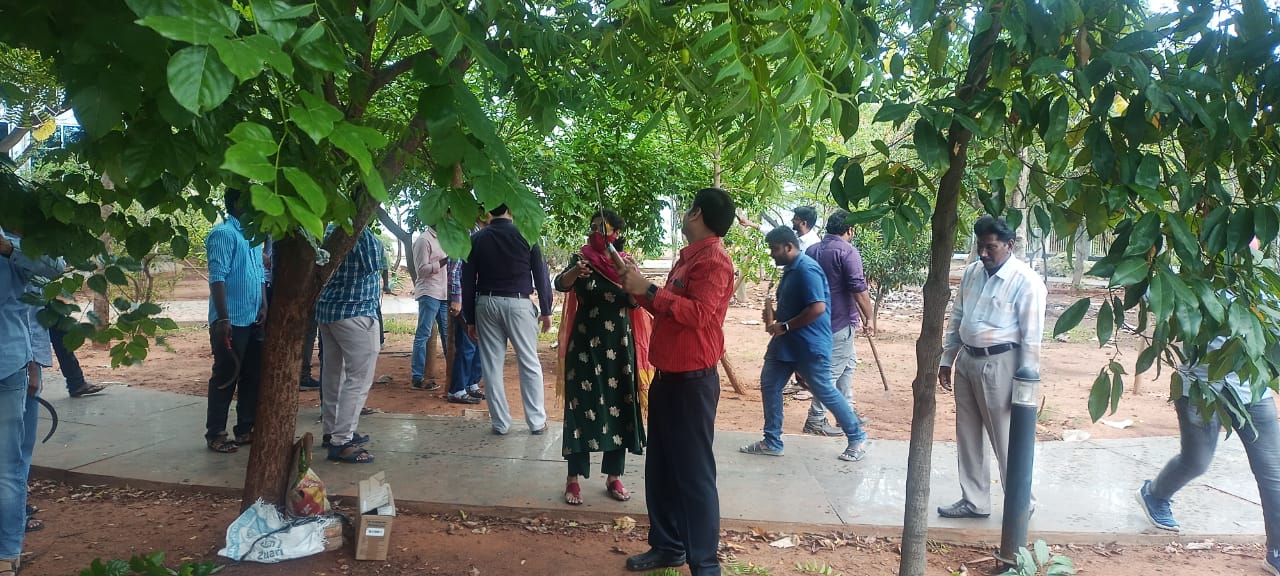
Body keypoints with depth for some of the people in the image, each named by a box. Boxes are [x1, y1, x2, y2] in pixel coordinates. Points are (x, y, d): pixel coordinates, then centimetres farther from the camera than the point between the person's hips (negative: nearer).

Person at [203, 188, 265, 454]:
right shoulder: (223, 234, -12)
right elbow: (217, 277, -18)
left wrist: (264, 306, 8)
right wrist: (223, 318, -22)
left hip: (253, 319, 8)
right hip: (231, 321, -8)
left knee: (253, 375, 12)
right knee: (226, 377, 0)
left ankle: (246, 428, 23)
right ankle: (215, 434, 10)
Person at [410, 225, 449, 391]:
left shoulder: (442, 239, 17)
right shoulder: (424, 240, -8)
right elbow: (422, 270, -14)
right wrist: (445, 261, -23)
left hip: (444, 294, 8)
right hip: (429, 294, -8)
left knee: (448, 333, 12)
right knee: (423, 335, -5)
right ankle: (416, 378, -2)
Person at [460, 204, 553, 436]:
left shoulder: (476, 239, 4)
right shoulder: (525, 235, -2)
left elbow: (468, 281, 5)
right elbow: (541, 274, -2)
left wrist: (470, 319, 11)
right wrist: (546, 310, 5)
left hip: (486, 304, 2)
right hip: (518, 303, -2)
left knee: (491, 365, 8)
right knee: (530, 364, 7)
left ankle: (500, 423, 11)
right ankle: (536, 421, 10)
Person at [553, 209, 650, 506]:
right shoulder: (581, 258, -1)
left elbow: (636, 302, -3)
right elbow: (561, 284, -20)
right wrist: (575, 272, -42)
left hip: (619, 344, 2)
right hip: (586, 343, -2)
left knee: (618, 405, 5)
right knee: (582, 406, -4)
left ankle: (614, 476, 16)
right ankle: (573, 478, 3)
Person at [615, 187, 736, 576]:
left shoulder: (714, 260, -14)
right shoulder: (688, 257, 18)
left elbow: (697, 313, -27)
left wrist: (648, 290, -22)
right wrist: (639, 287, 14)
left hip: (692, 382, -10)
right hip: (667, 377, 10)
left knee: (693, 473, -5)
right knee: (660, 468, 15)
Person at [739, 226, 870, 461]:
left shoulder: (806, 270, -20)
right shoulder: (790, 269, 11)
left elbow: (817, 308, -27)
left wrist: (785, 326, -22)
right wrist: (776, 320, 6)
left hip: (810, 345, -10)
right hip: (786, 343, 10)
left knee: (825, 392, 0)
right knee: (769, 385, 8)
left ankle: (857, 437, 17)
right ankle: (772, 442, 15)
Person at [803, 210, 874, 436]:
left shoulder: (811, 250, 9)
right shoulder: (848, 252, -14)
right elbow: (859, 290, -19)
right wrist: (868, 318, -11)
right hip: (840, 321, -8)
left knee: (848, 362, 21)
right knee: (832, 371, -1)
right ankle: (816, 420, 4)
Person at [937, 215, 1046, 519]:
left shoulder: (1026, 281, -15)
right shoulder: (971, 272, 6)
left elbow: (1031, 338, -14)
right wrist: (946, 359, 13)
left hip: (998, 365, -7)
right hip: (967, 360, 7)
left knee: (1006, 442, 5)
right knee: (967, 437, 15)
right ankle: (974, 502, 29)